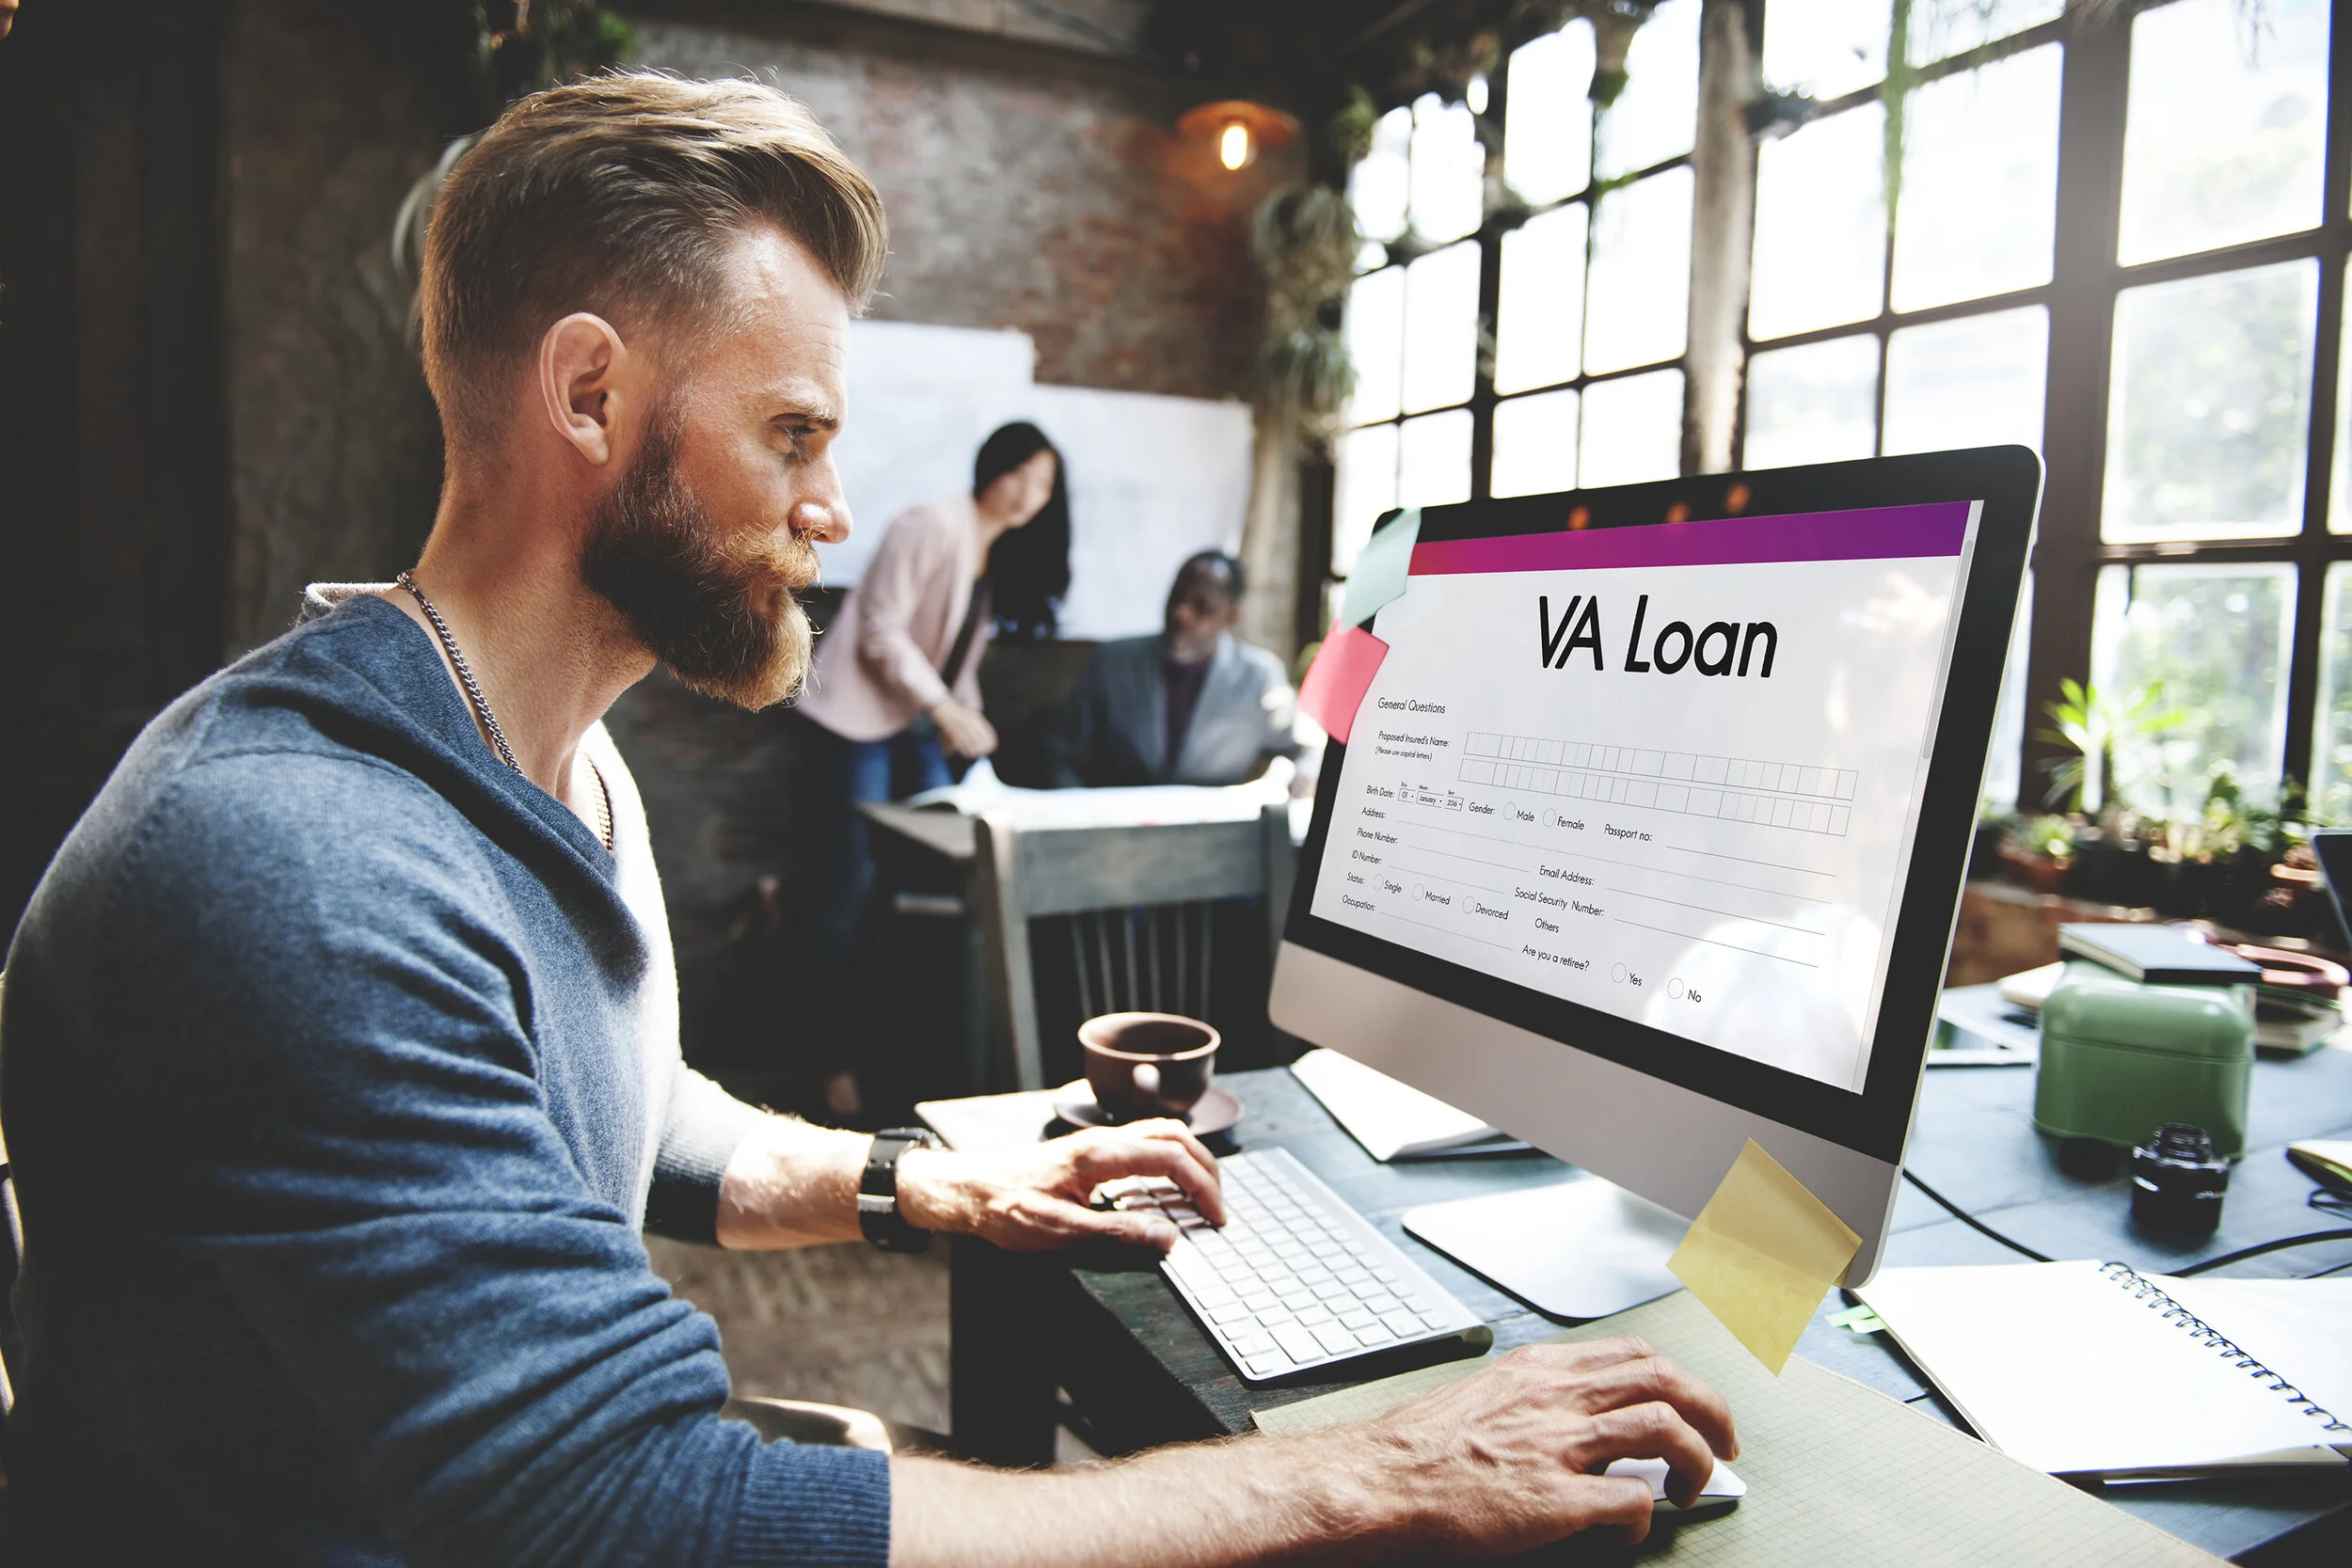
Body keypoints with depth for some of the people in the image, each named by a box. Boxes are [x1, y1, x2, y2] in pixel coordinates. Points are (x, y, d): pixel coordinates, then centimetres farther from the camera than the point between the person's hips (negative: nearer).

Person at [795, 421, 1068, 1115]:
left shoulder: (1004, 554, 12)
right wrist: (945, 709, -21)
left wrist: (967, 720, 6)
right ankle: (837, 1056, 0)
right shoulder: (934, 526, -14)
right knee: (855, 882, -8)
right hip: (864, 715, -8)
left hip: (924, 723, 8)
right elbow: (881, 630, -17)